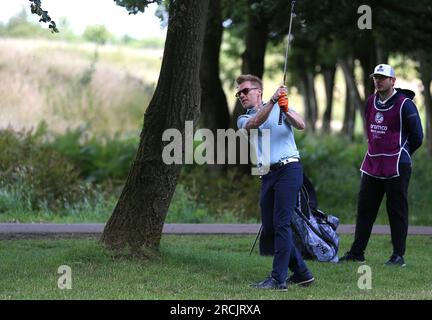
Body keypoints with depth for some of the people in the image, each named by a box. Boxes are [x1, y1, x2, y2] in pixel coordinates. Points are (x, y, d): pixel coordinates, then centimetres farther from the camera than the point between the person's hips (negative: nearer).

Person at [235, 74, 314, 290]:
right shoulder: (244, 120, 16)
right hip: (267, 175, 5)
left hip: (289, 169, -5)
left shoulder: (281, 107, 9)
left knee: (281, 223, -14)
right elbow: (255, 123, -9)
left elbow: (300, 125, -7)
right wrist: (273, 101, -22)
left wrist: (286, 110, -25)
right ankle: (301, 273, 17)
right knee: (269, 229, 4)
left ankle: (278, 279, -17)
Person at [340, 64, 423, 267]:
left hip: (396, 167, -7)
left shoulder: (404, 104, -9)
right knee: (364, 209, 8)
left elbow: (417, 136, -6)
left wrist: (399, 156, 3)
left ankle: (398, 256, 3)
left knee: (397, 211, -2)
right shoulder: (371, 102, 12)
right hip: (372, 165, 7)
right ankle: (356, 253, 14)